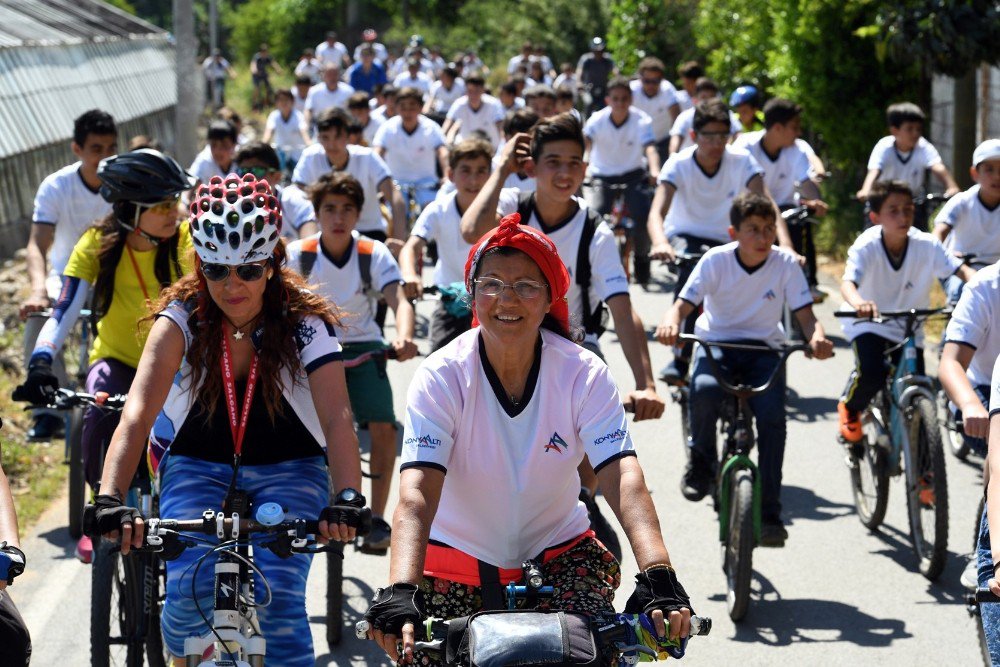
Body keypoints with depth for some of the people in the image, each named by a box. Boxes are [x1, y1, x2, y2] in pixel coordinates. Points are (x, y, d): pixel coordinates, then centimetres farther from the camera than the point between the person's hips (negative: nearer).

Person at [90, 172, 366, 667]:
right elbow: (138, 412, -27)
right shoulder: (181, 318, -15)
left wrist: (348, 499, -47)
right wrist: (110, 499, -44)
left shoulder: (305, 324, -15)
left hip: (289, 471, -1)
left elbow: (337, 422, -28)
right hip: (197, 465, 1)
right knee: (190, 592, -23)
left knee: (276, 596, -24)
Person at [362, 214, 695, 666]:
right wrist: (399, 592, -47)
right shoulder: (441, 378, -18)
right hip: (458, 561, 0)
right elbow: (416, 494, -30)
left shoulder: (584, 375, -15)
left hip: (559, 554, 0)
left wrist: (658, 577, -44)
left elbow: (623, 479, -27)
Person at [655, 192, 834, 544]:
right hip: (717, 343, -1)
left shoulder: (786, 263, -8)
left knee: (772, 415, -25)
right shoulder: (716, 260, -10)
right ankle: (701, 457, -2)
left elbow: (805, 316, -10)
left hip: (763, 349, 1)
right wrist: (671, 322, -41)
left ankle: (769, 512, -15)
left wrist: (817, 338, -35)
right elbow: (683, 304, -16)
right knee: (704, 390, -35)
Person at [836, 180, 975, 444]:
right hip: (867, 324, -3)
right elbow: (848, 283, -37)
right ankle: (849, 408, 7)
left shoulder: (926, 245, -16)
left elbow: (962, 270, -23)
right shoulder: (866, 246, -22)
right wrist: (859, 303, -61)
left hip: (908, 328, 3)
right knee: (871, 374, -27)